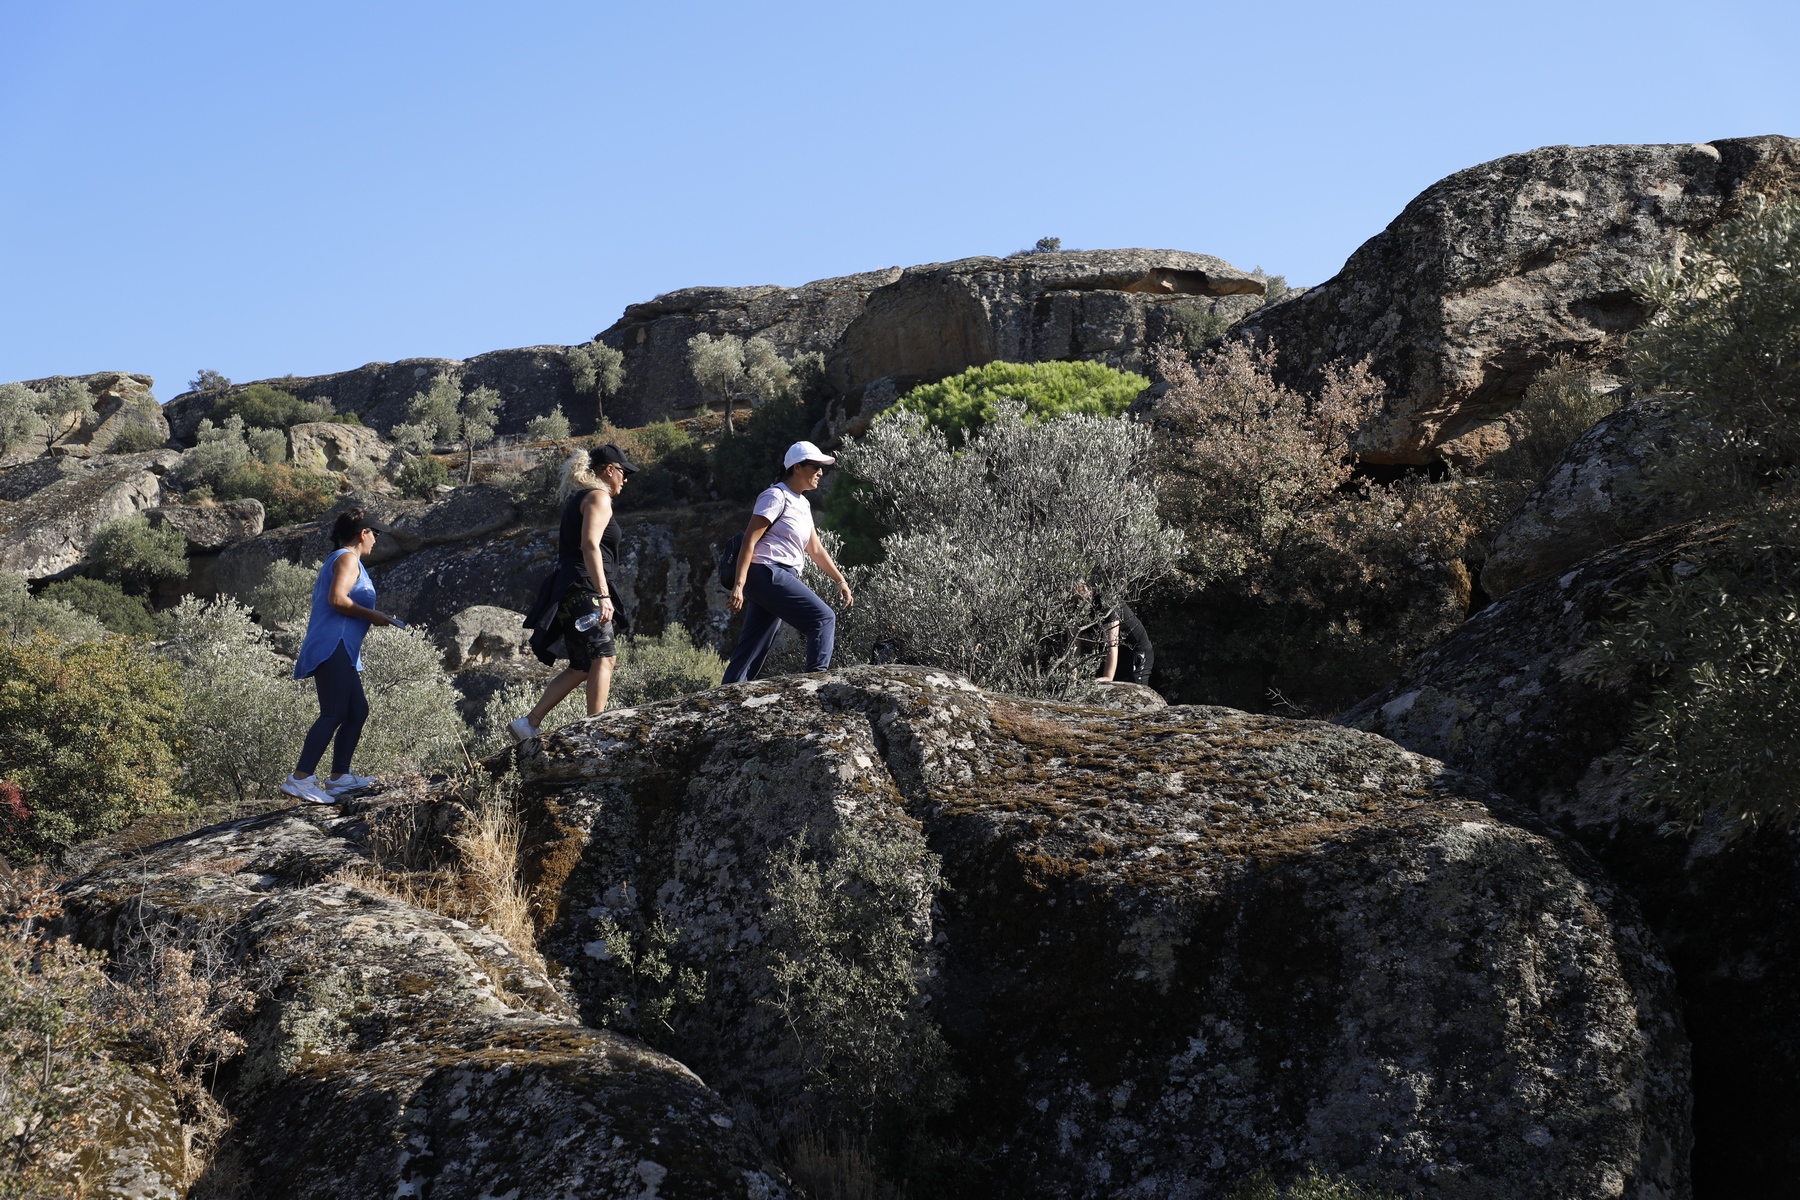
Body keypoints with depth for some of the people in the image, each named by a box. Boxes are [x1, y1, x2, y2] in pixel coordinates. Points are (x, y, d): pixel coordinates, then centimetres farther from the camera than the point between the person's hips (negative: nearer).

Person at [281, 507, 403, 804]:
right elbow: (337, 599, -18)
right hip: (332, 647, -11)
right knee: (334, 713, -18)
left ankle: (338, 777, 11)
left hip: (340, 650, 11)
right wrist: (371, 616, -9)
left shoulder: (338, 560, 27)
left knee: (358, 710, 12)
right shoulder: (348, 558, -4)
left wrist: (370, 618, 24)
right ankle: (300, 779, -25)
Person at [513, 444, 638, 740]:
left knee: (582, 667, 11)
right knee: (604, 657, -15)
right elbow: (590, 545, -19)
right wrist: (604, 595, -25)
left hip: (569, 593, 10)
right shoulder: (598, 496, -5)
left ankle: (528, 723, 9)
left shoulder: (577, 499, 25)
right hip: (584, 590, -10)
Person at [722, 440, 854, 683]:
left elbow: (816, 549, 27)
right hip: (767, 574, -9)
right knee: (824, 617, -15)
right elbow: (749, 541, -14)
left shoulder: (803, 504, 21)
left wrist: (841, 580, 25)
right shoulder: (776, 496, -7)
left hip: (780, 578, 9)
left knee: (753, 652, 6)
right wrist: (739, 585, -21)